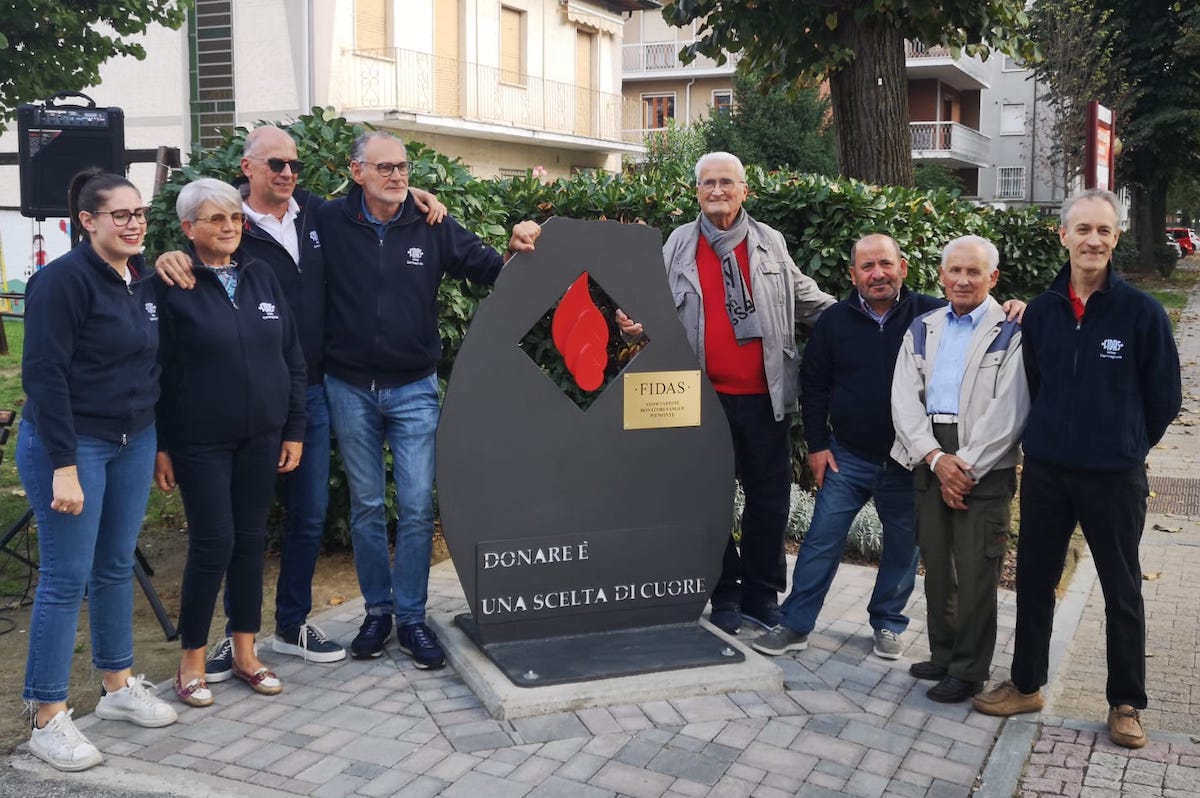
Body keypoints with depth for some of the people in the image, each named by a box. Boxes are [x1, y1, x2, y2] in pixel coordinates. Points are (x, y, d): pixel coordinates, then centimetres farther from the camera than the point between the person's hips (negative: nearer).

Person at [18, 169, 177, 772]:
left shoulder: (143, 279, 6)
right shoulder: (63, 279, -15)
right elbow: (44, 374, -18)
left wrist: (159, 442, 13)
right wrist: (63, 467, -21)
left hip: (133, 442, 7)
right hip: (71, 444, -7)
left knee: (117, 567, 15)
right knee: (66, 578, -1)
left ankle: (118, 686, 29)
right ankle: (48, 718, 11)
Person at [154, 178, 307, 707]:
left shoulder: (262, 277, 6)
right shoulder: (171, 286, -6)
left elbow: (292, 358, 9)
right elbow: (155, 369, -6)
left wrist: (294, 430, 6)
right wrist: (159, 446, -8)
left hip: (261, 437, 4)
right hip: (200, 441, -4)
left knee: (250, 541, 10)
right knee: (212, 543, -3)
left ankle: (245, 653, 22)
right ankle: (192, 662, 14)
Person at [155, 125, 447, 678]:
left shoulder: (314, 213, 7)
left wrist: (408, 192, 9)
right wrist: (167, 261, -32)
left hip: (311, 392, 5)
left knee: (309, 515, 13)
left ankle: (293, 626, 29)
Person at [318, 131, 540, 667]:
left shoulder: (432, 227, -1)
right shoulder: (331, 223, -4)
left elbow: (487, 269, 4)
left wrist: (516, 251, -14)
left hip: (413, 390, 0)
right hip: (350, 389, 0)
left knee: (417, 507, 0)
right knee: (366, 506, 10)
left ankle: (411, 617, 13)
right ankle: (377, 611, 25)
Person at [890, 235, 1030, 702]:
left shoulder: (1012, 332, -1)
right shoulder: (921, 331, 13)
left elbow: (1008, 412, -9)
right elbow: (905, 401, 4)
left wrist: (966, 466, -13)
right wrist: (937, 459, -9)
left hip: (986, 466, -4)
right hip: (929, 460, 5)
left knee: (976, 570, -1)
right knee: (935, 563, 12)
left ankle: (969, 669, 11)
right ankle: (943, 654, 26)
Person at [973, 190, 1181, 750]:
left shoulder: (1141, 312, -9)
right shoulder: (1041, 311, 1)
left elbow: (1164, 397, 0)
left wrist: (1126, 446, 8)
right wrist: (1055, 436, 14)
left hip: (1115, 479, -3)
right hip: (1044, 472, 3)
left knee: (1122, 592, 9)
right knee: (1033, 579, 13)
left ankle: (1125, 704, 23)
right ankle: (1026, 685, 29)